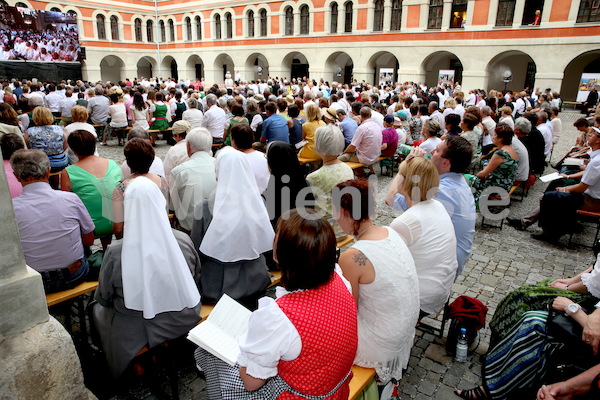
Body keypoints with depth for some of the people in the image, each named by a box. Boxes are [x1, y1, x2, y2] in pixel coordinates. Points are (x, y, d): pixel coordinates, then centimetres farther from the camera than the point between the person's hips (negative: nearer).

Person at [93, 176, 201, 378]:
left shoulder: (116, 252, -23)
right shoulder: (183, 241, -16)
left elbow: (104, 298, -7)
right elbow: (196, 278, 1)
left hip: (136, 333, -3)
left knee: (98, 309, 25)